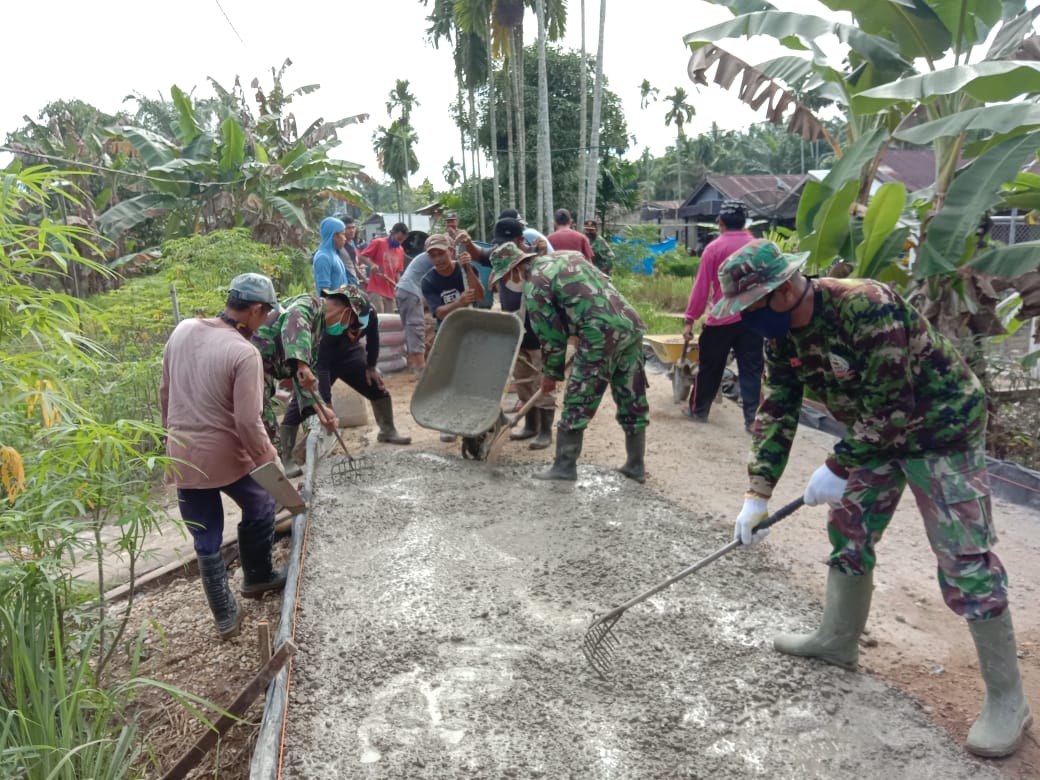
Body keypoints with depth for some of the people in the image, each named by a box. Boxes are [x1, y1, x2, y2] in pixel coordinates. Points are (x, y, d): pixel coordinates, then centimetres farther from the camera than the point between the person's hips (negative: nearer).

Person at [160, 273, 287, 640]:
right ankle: (257, 577, 39)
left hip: (182, 457, 5)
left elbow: (165, 393, 10)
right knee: (260, 508, 24)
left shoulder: (182, 330, 0)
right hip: (226, 456, -5)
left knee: (206, 540, 15)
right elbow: (248, 423, -21)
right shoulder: (244, 354, -20)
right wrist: (270, 463, -8)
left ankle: (225, 616, 24)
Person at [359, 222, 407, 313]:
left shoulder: (401, 250, 14)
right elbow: (362, 256, -4)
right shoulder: (378, 243, -3)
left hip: (390, 292, 6)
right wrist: (372, 264, -23)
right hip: (376, 290, -6)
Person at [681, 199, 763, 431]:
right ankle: (752, 418, 3)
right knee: (751, 369, 5)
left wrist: (690, 319, -2)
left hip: (722, 319, -2)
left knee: (709, 367, 12)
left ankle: (698, 410, 24)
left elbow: (702, 287, -8)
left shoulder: (714, 248, -7)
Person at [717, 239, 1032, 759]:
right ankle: (837, 639, 31)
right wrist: (758, 493, -10)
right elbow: (776, 411, -6)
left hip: (941, 425, -7)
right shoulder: (779, 333, -9)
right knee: (848, 530, 12)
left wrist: (838, 468, -22)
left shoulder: (868, 307, -34)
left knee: (963, 559, -6)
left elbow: (890, 409, -30)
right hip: (875, 429, 8)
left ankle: (1007, 699, 10)